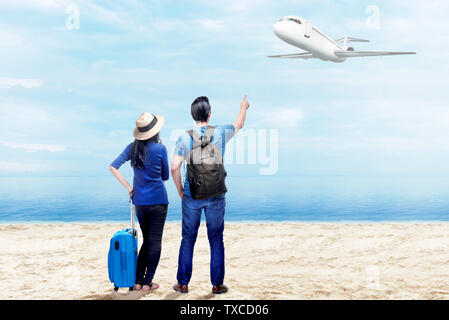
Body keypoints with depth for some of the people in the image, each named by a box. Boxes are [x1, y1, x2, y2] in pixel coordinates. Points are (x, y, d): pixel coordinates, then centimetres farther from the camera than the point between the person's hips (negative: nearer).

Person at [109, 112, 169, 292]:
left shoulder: (133, 148, 2)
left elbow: (113, 167, -3)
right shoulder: (160, 148, -10)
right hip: (158, 201, -5)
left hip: (139, 201, 5)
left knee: (146, 240, 17)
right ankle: (148, 283, 5)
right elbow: (165, 177, -1)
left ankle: (138, 281, 15)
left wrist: (128, 186, 1)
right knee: (155, 241, 4)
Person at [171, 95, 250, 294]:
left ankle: (183, 283, 16)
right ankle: (217, 284, 14)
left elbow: (174, 168, -9)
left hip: (191, 197, 0)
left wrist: (180, 192, 5)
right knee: (216, 241, 9)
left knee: (188, 240, 10)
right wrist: (243, 107, 39)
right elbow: (239, 125, 19)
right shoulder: (220, 132, -2)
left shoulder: (185, 138, -4)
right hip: (216, 197, 0)